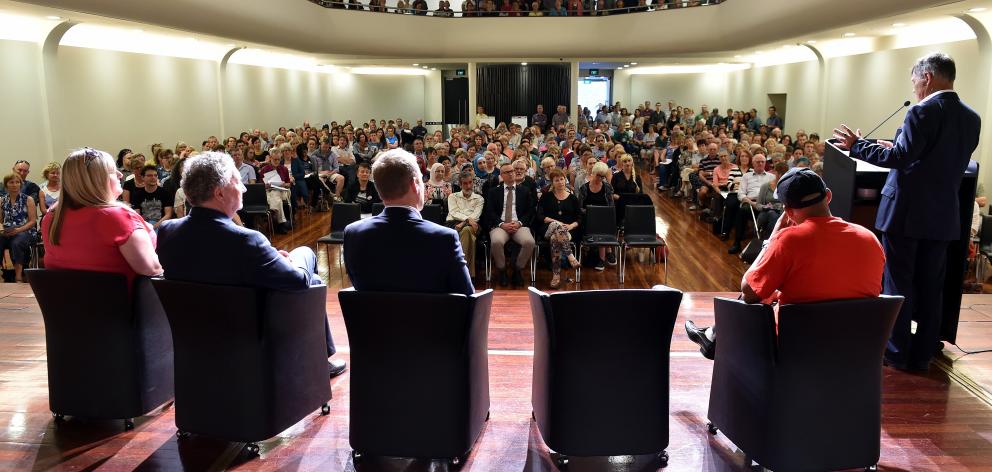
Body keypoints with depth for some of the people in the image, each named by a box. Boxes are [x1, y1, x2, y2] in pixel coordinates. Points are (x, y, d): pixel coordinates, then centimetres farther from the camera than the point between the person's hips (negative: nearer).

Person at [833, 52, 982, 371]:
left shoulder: (923, 112, -15)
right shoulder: (971, 118, 9)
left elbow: (900, 158, -21)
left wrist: (857, 145, -9)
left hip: (907, 213, -6)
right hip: (942, 216, 7)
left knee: (899, 284, 4)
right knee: (930, 287, 12)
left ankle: (897, 352, 12)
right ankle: (922, 354, 19)